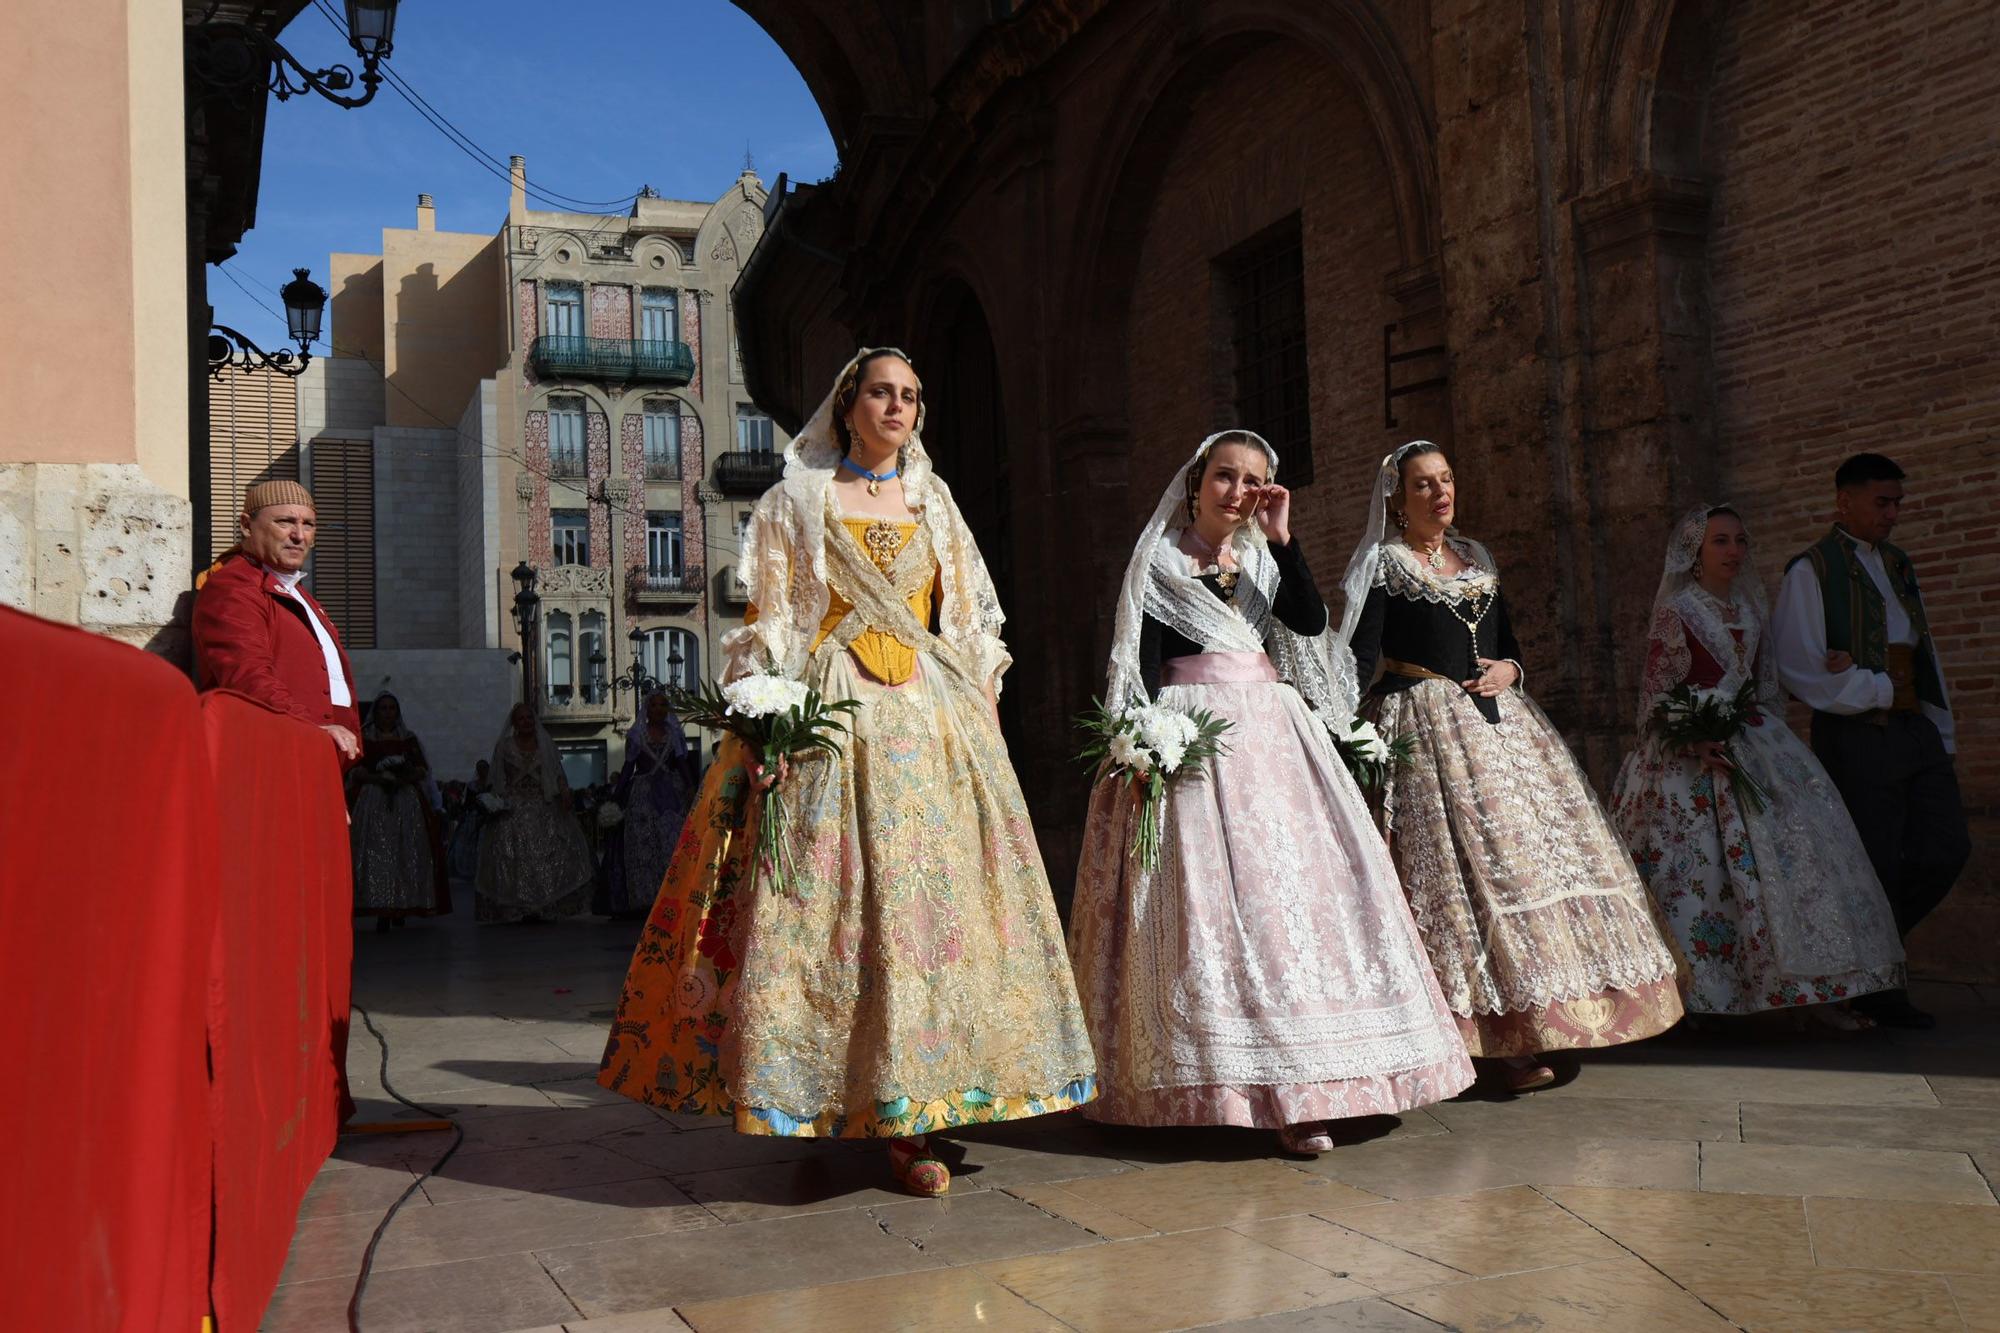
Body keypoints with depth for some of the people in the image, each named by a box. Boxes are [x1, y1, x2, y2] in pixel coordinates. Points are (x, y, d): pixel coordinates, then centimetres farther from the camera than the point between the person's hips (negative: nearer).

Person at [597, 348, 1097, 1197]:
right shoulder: (796, 502, 8)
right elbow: (768, 624, 1)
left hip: (933, 717, 3)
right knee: (829, 899, -9)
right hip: (831, 716, -3)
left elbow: (970, 625, 18)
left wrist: (980, 716, 9)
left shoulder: (935, 503, 18)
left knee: (932, 896, -3)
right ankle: (824, 1096, 2)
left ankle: (908, 1123, 3)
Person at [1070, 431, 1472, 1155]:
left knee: (1293, 882, -4)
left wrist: (1282, 536, -5)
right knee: (1212, 896, -11)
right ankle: (1261, 1085, -8)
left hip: (1271, 732, 5)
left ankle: (1295, 1088, 0)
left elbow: (1311, 620, 0)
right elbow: (1144, 659, -5)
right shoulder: (1159, 562, 4)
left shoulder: (1264, 558, 16)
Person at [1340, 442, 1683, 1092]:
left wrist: (1509, 671, -1)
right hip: (1427, 729, -6)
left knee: (1537, 845, 0)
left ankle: (1522, 1042, 6)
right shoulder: (1384, 564, 0)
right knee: (1454, 863, -13)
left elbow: (1509, 645, 22)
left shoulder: (1478, 560, 19)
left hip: (1500, 722, 6)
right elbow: (1360, 657, -9)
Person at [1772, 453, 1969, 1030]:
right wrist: (1874, 689, -11)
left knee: (1947, 848, 3)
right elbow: (1799, 672, -13)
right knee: (1877, 866, -2)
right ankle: (1878, 988, 13)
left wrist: (1942, 733, 15)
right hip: (1856, 736, -7)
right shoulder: (1810, 570, -5)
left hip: (1914, 727, 7)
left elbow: (1926, 654, 20)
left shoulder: (1898, 565, 19)